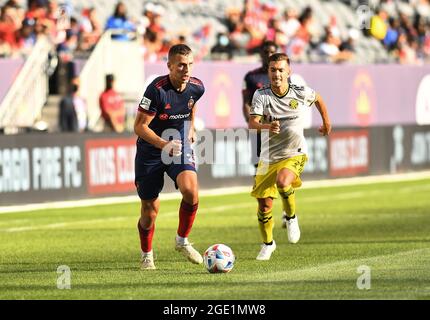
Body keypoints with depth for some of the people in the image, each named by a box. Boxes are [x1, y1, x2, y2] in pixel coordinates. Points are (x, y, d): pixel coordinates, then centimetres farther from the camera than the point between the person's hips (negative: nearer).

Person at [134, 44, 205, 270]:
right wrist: (163, 144, -34)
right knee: (150, 209, 3)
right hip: (150, 151, -3)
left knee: (190, 190, -24)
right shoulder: (157, 89, -24)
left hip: (180, 148, 3)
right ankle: (147, 255, 28)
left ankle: (182, 241, -1)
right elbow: (139, 126, -22)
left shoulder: (196, 87, -7)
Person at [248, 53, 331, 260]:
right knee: (264, 205, 2)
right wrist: (267, 126, -44)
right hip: (268, 157, 2)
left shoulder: (301, 93, -8)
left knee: (282, 182, -33)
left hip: (294, 154, -2)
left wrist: (326, 121, 25)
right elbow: (252, 124, -24)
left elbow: (318, 99, 16)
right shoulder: (261, 95, -11)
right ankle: (268, 243, 29)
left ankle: (291, 217, -3)